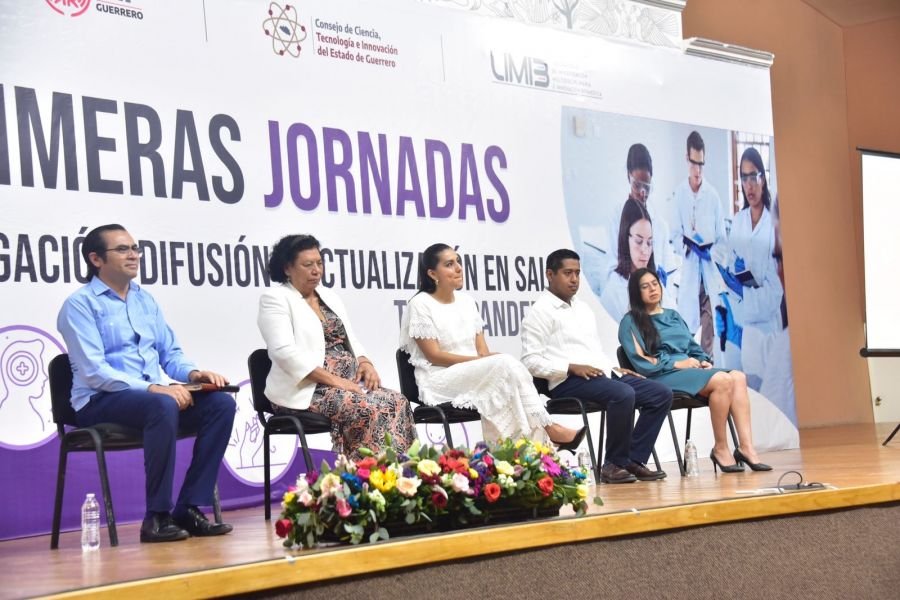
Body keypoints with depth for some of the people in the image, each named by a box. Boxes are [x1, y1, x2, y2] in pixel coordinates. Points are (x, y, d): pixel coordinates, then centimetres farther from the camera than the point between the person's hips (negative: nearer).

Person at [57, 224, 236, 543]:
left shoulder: (145, 300, 17)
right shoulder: (80, 305, -6)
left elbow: (170, 354, 18)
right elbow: (93, 372, -17)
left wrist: (193, 373, -6)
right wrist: (152, 388, -26)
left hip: (151, 396, 7)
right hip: (100, 402, -7)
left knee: (221, 403, -17)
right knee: (163, 405, -37)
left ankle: (189, 509, -16)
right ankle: (157, 516, -28)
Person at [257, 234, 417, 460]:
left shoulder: (329, 296, 21)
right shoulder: (275, 299, -3)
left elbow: (350, 340, 22)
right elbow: (285, 352, -16)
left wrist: (365, 363, -2)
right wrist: (333, 379, -21)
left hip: (349, 383, 7)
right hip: (307, 390, -7)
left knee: (397, 402, -19)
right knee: (370, 409, -31)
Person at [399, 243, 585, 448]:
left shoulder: (466, 301, 15)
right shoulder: (420, 304, -5)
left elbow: (482, 349, 10)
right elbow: (434, 356, -11)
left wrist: (487, 360, -14)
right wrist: (479, 360, -18)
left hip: (475, 374, 6)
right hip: (440, 382, -6)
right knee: (506, 363, -28)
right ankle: (549, 429, -28)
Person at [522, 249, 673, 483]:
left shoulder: (583, 308, 25)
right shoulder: (540, 312, -1)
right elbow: (531, 361, -11)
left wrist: (616, 368, 10)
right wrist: (572, 367, -20)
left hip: (602, 375, 9)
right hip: (568, 382, -9)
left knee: (661, 394, -6)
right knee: (623, 394, -34)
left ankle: (633, 460, -10)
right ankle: (614, 464, -19)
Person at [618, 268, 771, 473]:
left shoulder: (673, 315, 27)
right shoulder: (630, 322, 6)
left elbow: (693, 346, 23)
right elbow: (640, 361, -5)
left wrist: (704, 361, 0)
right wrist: (677, 364, -13)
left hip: (690, 369, 7)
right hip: (662, 376, -7)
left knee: (738, 377, -22)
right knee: (722, 380, -30)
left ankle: (746, 447, -31)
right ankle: (720, 449, -23)